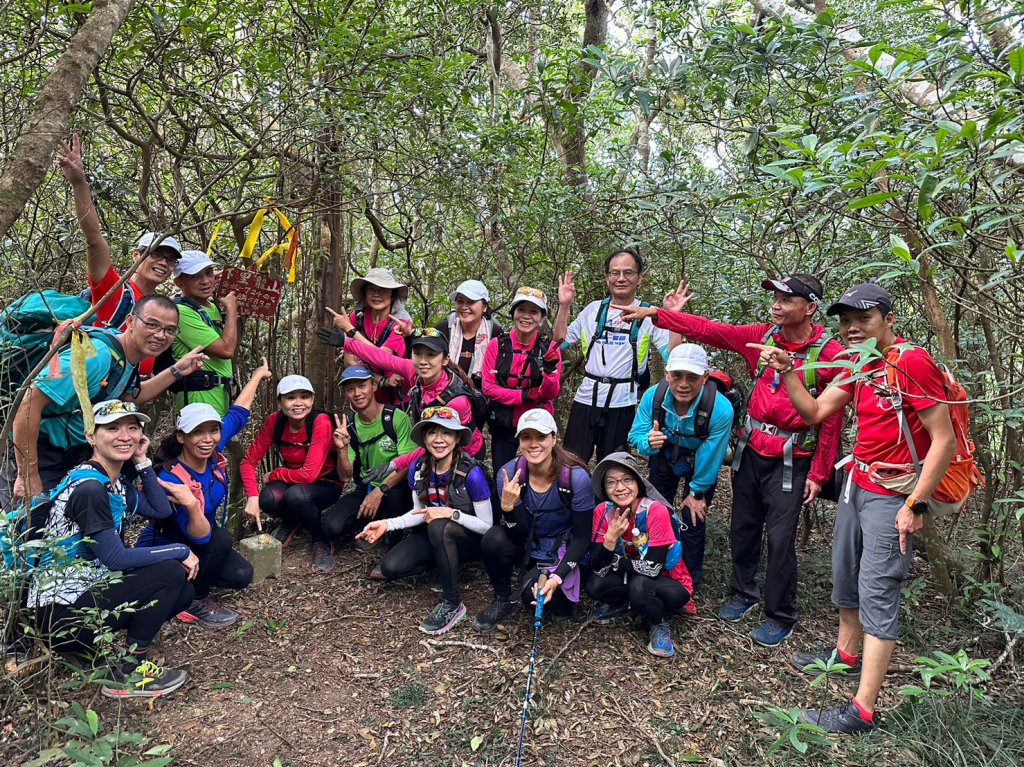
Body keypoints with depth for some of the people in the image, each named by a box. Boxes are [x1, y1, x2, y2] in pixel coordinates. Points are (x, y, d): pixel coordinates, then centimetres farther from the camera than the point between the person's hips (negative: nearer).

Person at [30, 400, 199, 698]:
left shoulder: (117, 481, 7)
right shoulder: (89, 486, -22)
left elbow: (161, 511, 8)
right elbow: (116, 558, -24)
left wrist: (143, 460, 2)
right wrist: (181, 551, -16)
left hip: (87, 590, 9)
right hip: (60, 611, -9)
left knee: (182, 591, 4)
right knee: (171, 574, -18)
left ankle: (98, 645, 8)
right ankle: (129, 672, -6)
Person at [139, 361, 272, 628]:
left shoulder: (213, 454, -16)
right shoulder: (171, 479, -34)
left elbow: (237, 414, 0)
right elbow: (201, 536, -36)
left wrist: (257, 376, 11)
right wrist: (191, 505, -56)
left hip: (198, 544, 7)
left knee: (241, 575, -11)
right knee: (221, 538, -30)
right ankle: (194, 603, -9)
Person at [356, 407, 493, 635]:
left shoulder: (471, 473, -24)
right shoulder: (418, 468, -8)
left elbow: (487, 525, -18)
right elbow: (419, 513, 3)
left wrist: (451, 513, -32)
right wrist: (387, 524, -14)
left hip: (471, 540, -5)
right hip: (434, 538, 5)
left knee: (439, 527, -38)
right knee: (390, 567, -17)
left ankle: (452, 604, -21)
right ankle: (445, 562, 11)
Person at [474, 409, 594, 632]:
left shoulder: (576, 478, -24)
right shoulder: (509, 474, -17)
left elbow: (582, 537, -15)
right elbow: (518, 535, -14)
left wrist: (557, 577, -25)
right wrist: (508, 506, -35)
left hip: (562, 551, -3)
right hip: (527, 547, 3)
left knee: (532, 591, -28)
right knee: (493, 539, -27)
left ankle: (561, 595, 9)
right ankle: (503, 601, 0)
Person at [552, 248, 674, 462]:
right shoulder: (594, 309, 8)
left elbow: (672, 356, -11)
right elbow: (560, 343, 9)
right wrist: (564, 306, 1)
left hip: (622, 404, -2)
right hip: (586, 398, 2)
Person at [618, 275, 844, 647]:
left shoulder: (831, 354, -12)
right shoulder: (762, 336, 0)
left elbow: (832, 419, -10)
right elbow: (708, 330, -2)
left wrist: (818, 474, -7)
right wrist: (655, 314, -9)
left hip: (790, 462, -5)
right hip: (750, 452, 5)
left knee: (780, 539, 2)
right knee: (742, 528, 15)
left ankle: (779, 617, 21)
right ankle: (744, 594, 36)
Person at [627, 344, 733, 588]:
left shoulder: (721, 409, -39)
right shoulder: (653, 396, -32)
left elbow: (710, 457, -25)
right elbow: (635, 436, -19)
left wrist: (697, 493, -11)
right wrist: (649, 442, -44)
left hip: (700, 466, -3)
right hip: (664, 458, 3)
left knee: (693, 521, -2)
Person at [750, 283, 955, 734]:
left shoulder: (913, 362, -17)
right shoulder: (862, 366, 10)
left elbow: (944, 439, -19)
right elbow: (814, 413, 9)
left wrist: (916, 505, -20)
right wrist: (787, 372, -4)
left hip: (892, 497, -8)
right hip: (857, 484, 8)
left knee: (877, 593, -6)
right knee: (846, 574, 19)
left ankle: (862, 711, 0)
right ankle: (847, 652, 41)